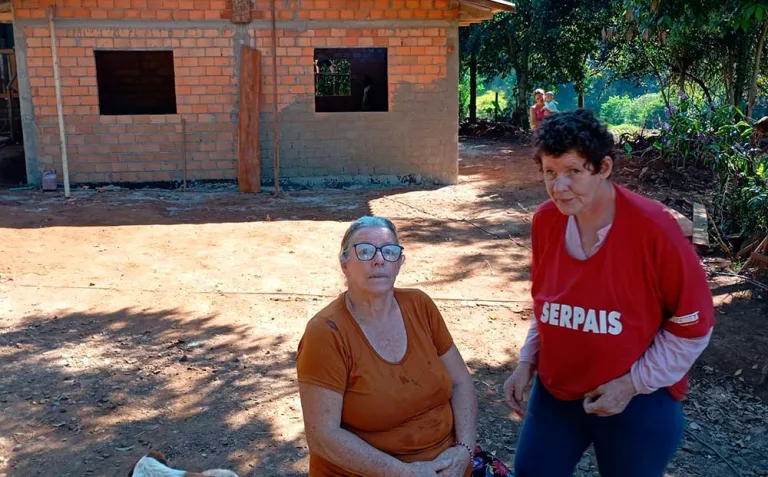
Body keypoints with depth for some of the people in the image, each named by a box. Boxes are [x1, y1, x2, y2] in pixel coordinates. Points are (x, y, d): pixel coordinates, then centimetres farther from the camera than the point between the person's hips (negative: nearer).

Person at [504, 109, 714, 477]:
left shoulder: (653, 228, -21)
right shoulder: (545, 221, -8)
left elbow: (693, 325, -12)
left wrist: (633, 383, -14)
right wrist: (528, 361, 2)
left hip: (639, 403, -4)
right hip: (555, 392, 4)